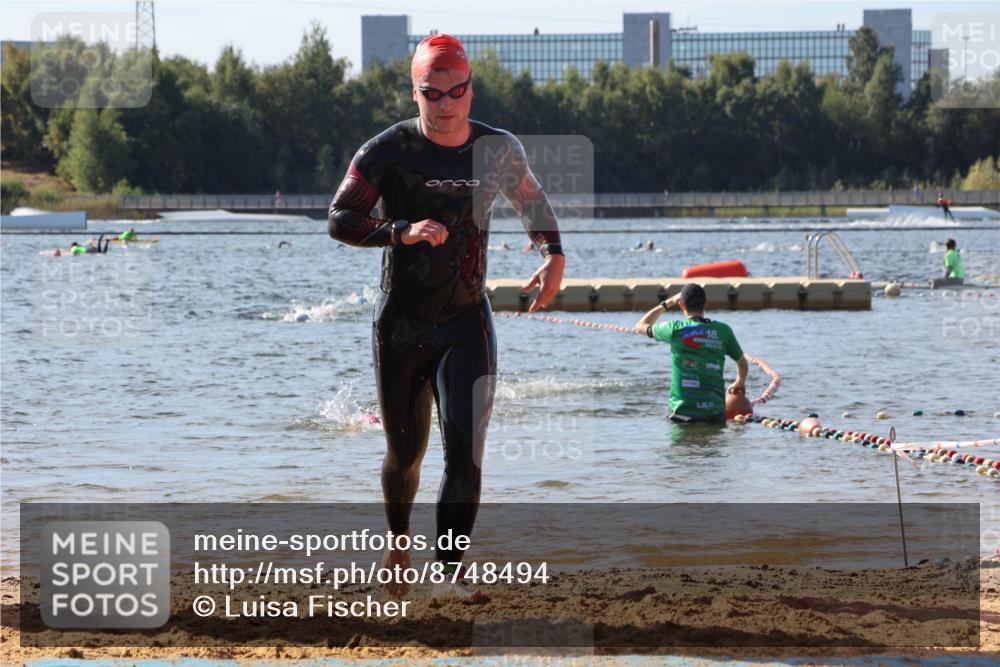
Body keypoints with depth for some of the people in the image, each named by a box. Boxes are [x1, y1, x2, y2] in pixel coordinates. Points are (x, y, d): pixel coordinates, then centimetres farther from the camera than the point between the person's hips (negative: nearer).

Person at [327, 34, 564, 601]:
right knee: (405, 452, 12)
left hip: (467, 322, 1)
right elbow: (340, 219, -10)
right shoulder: (388, 151, -6)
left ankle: (451, 574, -19)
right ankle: (400, 538, 42)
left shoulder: (500, 149, 2)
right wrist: (400, 232, -26)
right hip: (401, 325, 0)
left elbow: (532, 199, 20)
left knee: (465, 449, -16)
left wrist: (554, 254, 4)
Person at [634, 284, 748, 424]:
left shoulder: (675, 329, -4)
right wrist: (739, 384, 40)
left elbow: (640, 326, 15)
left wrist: (668, 303, 23)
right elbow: (743, 363, 19)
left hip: (683, 412, -2)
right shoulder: (723, 330, 3)